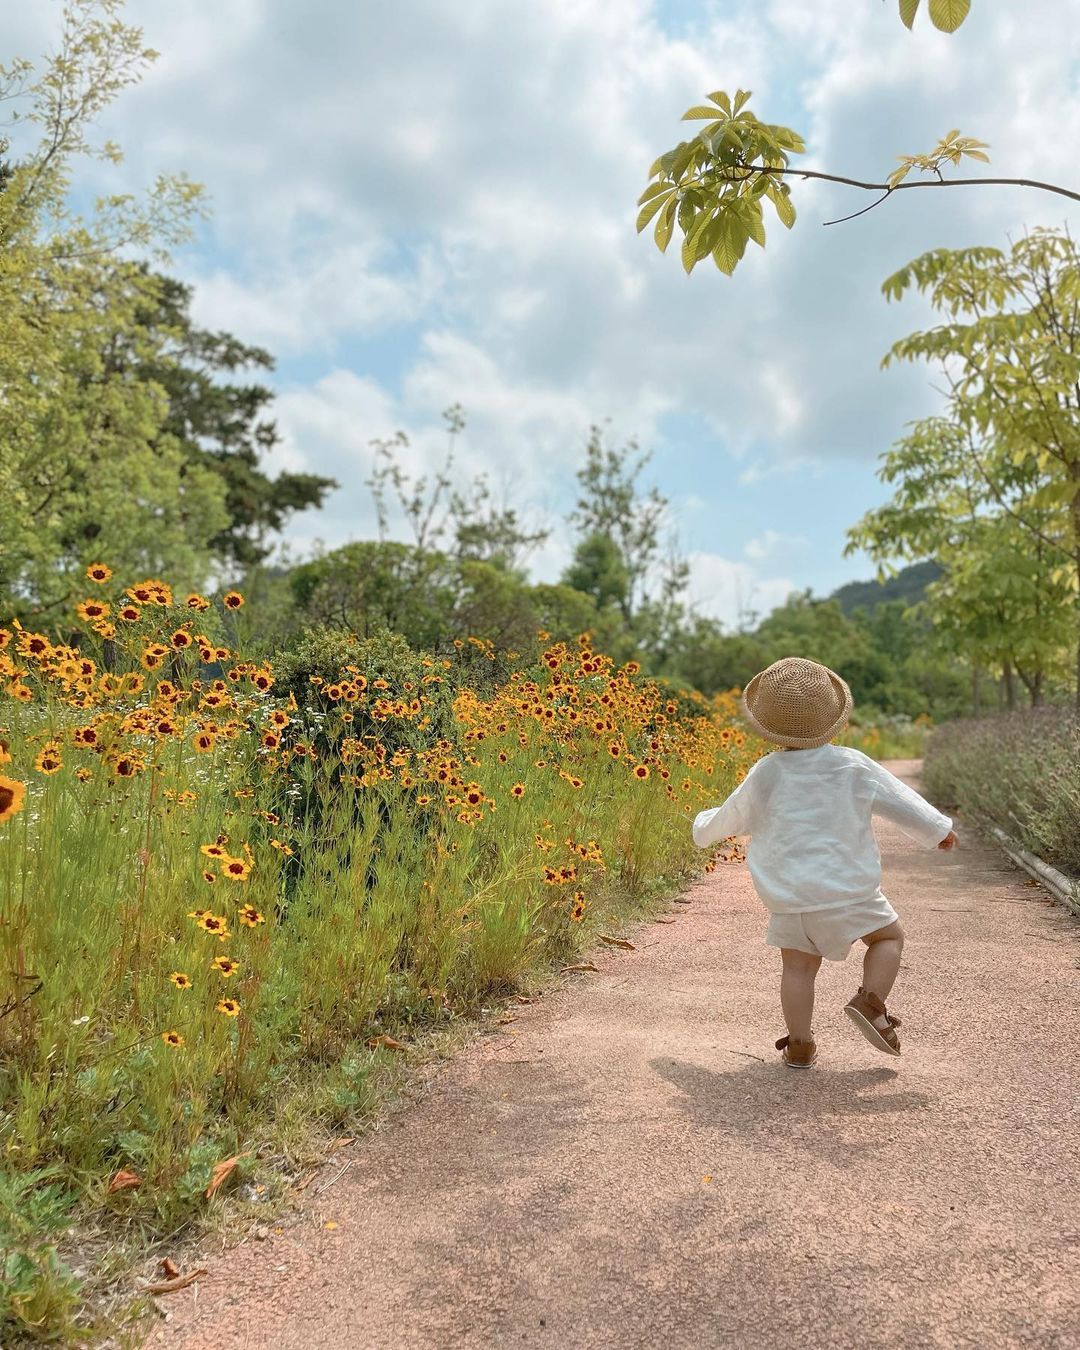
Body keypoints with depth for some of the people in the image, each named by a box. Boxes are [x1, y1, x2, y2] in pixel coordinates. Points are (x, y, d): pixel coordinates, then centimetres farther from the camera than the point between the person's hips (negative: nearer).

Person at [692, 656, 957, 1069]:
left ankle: (799, 1046, 7)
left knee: (798, 967, 9)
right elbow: (900, 799, 5)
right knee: (889, 935, 17)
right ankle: (870, 1001, -1)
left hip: (788, 896, 2)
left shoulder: (764, 775, -2)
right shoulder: (852, 765, -6)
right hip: (847, 889, -1)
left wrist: (703, 828, 34)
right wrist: (938, 829, 22)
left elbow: (733, 816, 12)